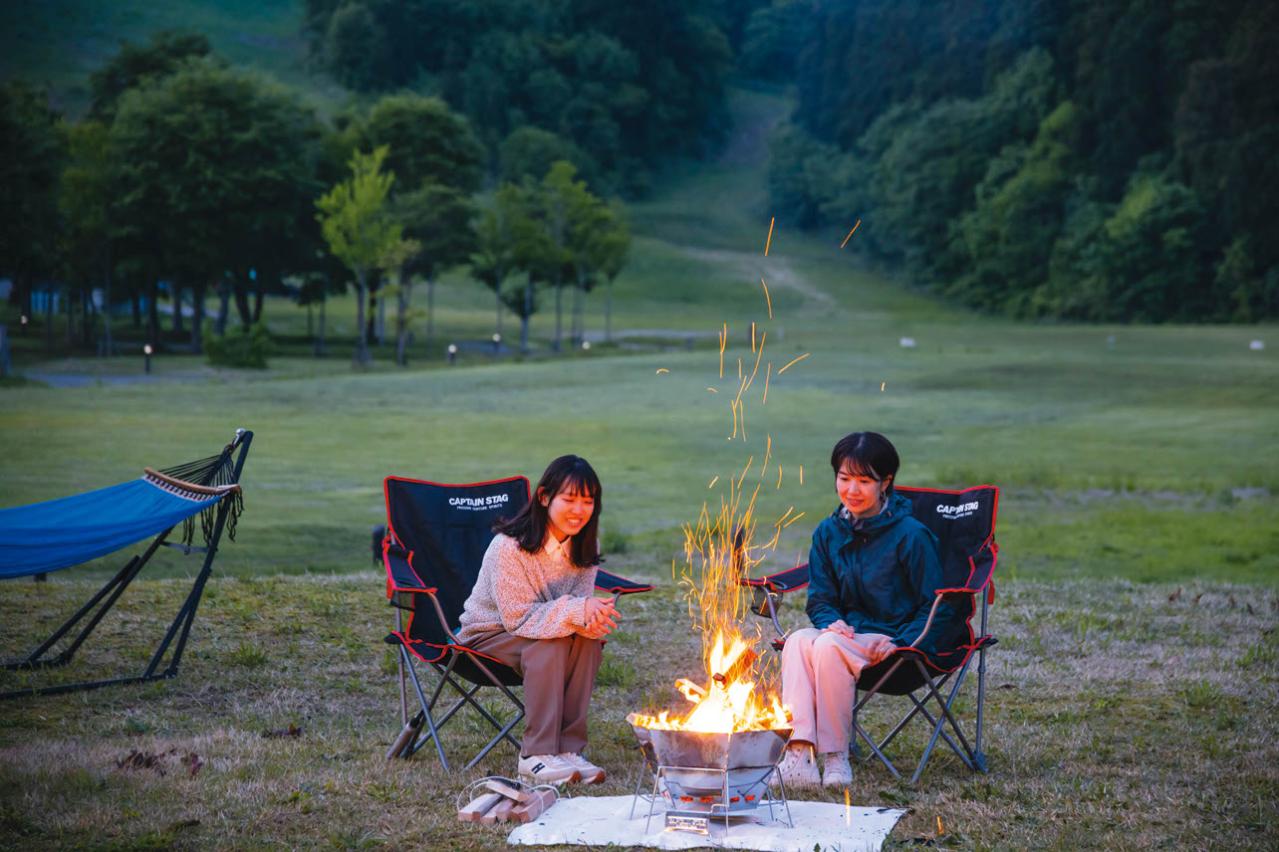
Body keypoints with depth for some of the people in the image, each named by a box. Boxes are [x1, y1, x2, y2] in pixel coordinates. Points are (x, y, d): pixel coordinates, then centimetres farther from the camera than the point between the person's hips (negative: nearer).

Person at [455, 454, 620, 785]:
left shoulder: (584, 546, -6)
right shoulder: (509, 546, -26)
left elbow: (580, 607, -5)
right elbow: (518, 617, -27)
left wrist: (593, 616, -31)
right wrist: (576, 611, -39)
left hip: (524, 631, 6)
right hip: (488, 634, -5)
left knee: (588, 639, -26)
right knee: (550, 643, -34)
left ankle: (568, 747, -23)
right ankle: (536, 755, -31)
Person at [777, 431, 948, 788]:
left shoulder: (911, 535, -7)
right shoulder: (828, 532, 9)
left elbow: (933, 608, -4)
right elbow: (820, 600, 13)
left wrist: (899, 645, -19)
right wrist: (833, 622, -11)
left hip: (892, 642, -5)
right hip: (847, 634, 5)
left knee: (829, 646, -33)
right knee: (798, 640, -28)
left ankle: (835, 756, -23)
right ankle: (798, 751, -42)